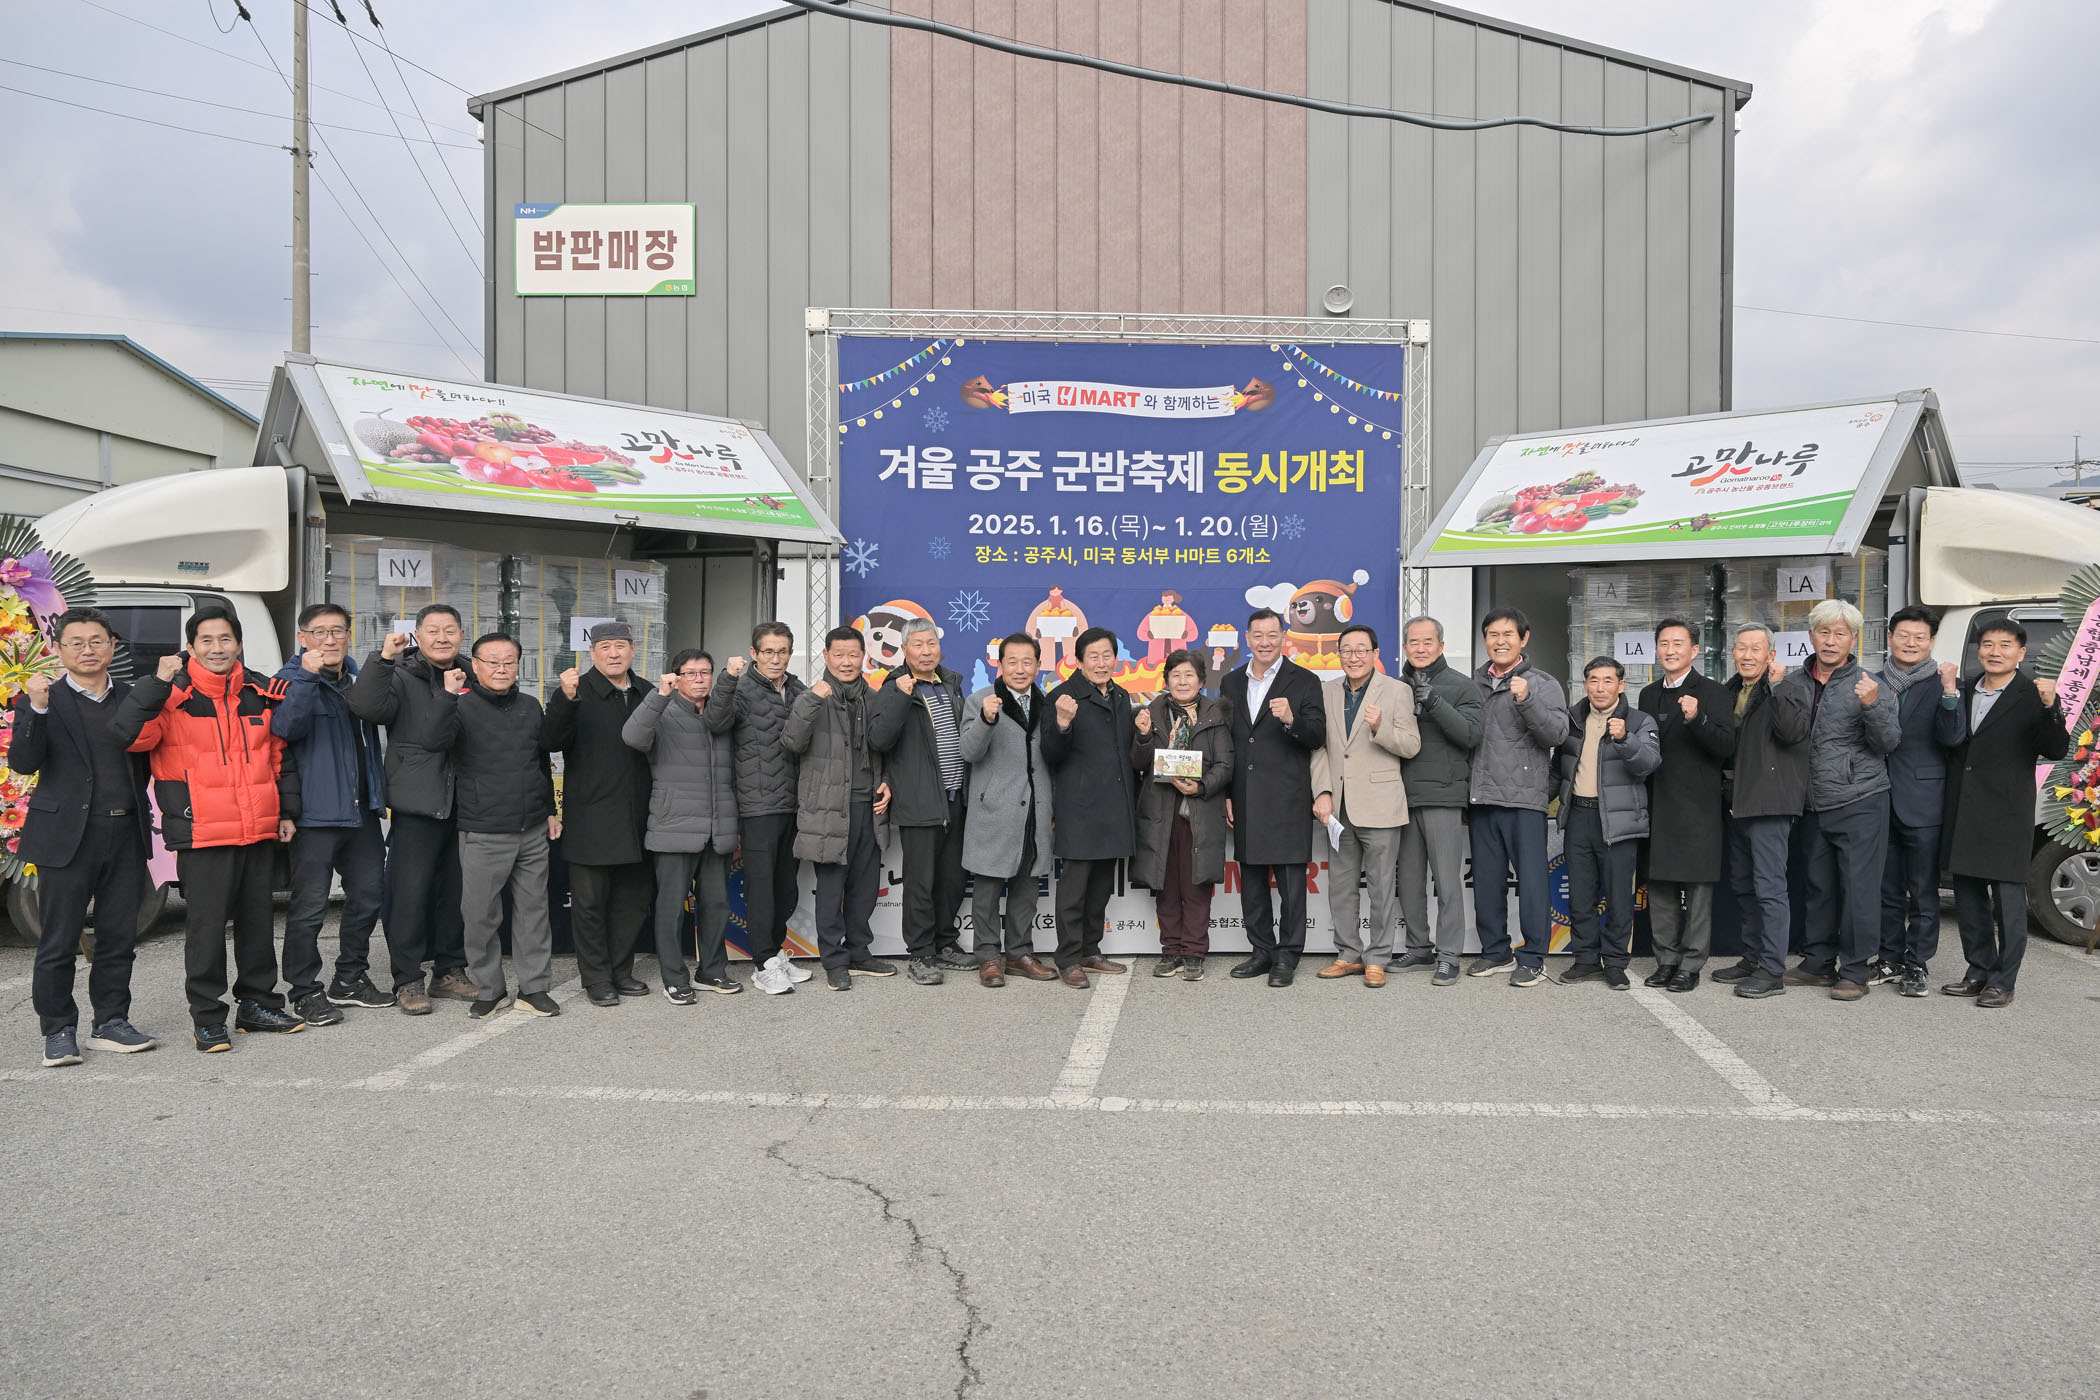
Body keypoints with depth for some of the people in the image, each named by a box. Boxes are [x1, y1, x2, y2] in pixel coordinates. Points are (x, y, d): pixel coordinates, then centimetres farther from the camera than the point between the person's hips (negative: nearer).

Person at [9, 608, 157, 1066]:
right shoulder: (42, 701, 1)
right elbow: (22, 763, -11)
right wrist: (37, 709, -23)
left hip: (125, 835, 3)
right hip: (68, 836, -3)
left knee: (119, 937, 10)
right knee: (58, 942, 4)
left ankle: (111, 1022, 20)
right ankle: (59, 1031, 15)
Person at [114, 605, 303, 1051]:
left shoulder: (262, 694, 10)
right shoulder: (174, 696, -4)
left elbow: (280, 756, 16)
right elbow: (128, 735, -19)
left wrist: (287, 810, 13)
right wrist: (157, 682, -24)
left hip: (260, 829, 5)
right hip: (202, 831, -5)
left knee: (258, 919, 13)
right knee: (206, 924, -1)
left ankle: (258, 1003, 27)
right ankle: (208, 1018, 10)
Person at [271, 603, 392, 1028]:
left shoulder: (356, 679, 16)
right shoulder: (293, 680, -5)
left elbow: (378, 715, 27)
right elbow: (285, 727, -24)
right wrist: (306, 675, -31)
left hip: (362, 811, 7)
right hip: (316, 813, -7)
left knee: (367, 895, 14)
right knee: (309, 906, -3)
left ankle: (350, 979, 28)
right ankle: (305, 991, 8)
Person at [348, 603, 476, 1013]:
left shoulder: (470, 679, 13)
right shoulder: (402, 676, -1)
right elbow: (365, 707, -21)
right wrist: (383, 657, -28)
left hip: (463, 805, 5)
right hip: (416, 804, -5)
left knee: (456, 890, 11)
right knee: (410, 891, -2)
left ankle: (449, 971, 23)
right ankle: (407, 980, 7)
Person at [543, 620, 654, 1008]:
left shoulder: (645, 693, 11)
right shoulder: (580, 691, -5)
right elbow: (551, 740, -19)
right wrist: (565, 699, -33)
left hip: (635, 819, 5)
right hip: (591, 820, -5)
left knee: (633, 898, 12)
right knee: (590, 900, 4)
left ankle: (621, 969, 27)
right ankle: (596, 977, 16)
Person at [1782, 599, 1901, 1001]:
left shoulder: (1868, 685, -3)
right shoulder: (1795, 683, 8)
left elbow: (1889, 743, -8)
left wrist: (1871, 706, -23)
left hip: (1860, 802, -4)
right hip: (1815, 804, 4)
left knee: (1859, 888, -3)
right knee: (1819, 886, 13)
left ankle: (1855, 971, 4)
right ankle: (1819, 963, 23)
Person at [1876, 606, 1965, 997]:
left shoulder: (1943, 684, -2)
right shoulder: (1875, 682, 7)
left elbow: (1952, 738, -14)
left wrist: (1950, 690, -23)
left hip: (1922, 803, -4)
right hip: (1881, 801, 4)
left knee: (1923, 891, 4)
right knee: (1888, 889, 13)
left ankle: (1916, 964, 13)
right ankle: (1890, 959, 24)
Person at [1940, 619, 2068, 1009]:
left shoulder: (2032, 696, -3)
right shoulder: (1964, 693, 12)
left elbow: (2055, 751, -11)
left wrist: (2050, 708, -26)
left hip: (2007, 816, -5)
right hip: (1963, 815, 5)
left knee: (2008, 898, 0)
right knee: (1968, 897, 12)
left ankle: (2003, 982, 8)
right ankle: (1980, 972, 24)